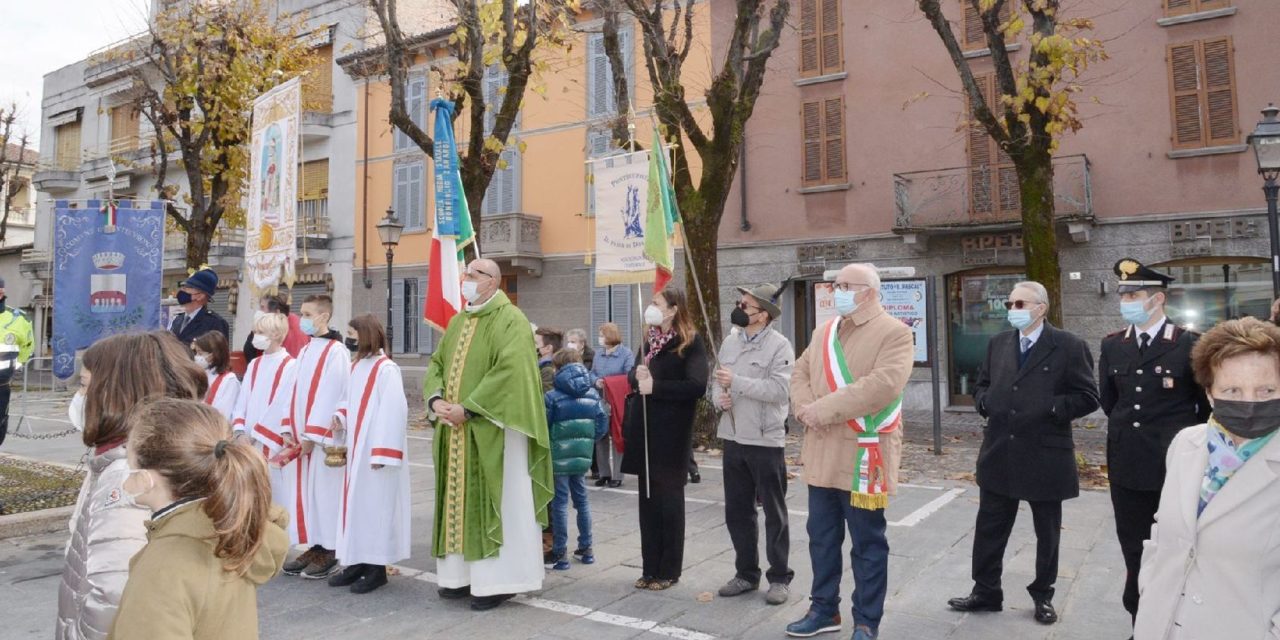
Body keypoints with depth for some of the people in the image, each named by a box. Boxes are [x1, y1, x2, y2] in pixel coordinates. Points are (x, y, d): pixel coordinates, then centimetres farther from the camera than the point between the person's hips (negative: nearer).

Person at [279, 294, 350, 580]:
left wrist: (312, 435, -16)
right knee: (307, 490, 11)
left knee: (324, 490, -2)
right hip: (303, 436, 8)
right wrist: (291, 429, 8)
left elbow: (330, 396, -16)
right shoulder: (305, 351, 14)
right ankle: (314, 547, 19)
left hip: (323, 437, -8)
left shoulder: (336, 351, -11)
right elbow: (296, 393, 16)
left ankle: (328, 552, 7)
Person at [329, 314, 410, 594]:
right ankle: (358, 562, 23)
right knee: (355, 503, 12)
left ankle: (377, 567, 9)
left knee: (375, 504, -1)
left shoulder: (386, 369, -16)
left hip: (375, 452, -9)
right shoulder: (357, 366, 11)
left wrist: (382, 453, -23)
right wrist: (341, 415, 0)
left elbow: (394, 411, -21)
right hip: (356, 450, 9)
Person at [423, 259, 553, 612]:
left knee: (494, 503, -2)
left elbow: (510, 370, -21)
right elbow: (436, 363, 15)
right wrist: (436, 400, -5)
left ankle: (498, 580, 6)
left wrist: (467, 408, -22)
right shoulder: (457, 322, 16)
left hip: (492, 429, -8)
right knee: (460, 501, 12)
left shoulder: (510, 320, -9)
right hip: (456, 429, 8)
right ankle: (463, 573, 23)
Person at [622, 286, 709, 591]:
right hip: (644, 430, 6)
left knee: (668, 499, 3)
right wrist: (638, 376, -7)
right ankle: (650, 567, 20)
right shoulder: (650, 340, 14)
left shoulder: (690, 343, -8)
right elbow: (633, 377, 16)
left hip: (671, 432, -6)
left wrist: (655, 386, -18)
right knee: (647, 499, 10)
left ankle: (669, 570, 15)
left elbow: (697, 386, -19)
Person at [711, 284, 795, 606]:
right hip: (733, 438, 6)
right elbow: (718, 381, 15)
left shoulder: (779, 345, -11)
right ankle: (746, 573, 29)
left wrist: (736, 382, -20)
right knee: (737, 512, 14)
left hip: (766, 441, -6)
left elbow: (779, 390, -21)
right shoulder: (730, 342, 10)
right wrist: (719, 397, -7)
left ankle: (779, 577, 21)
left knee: (774, 513, 7)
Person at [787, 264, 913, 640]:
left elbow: (884, 384, -22)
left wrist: (824, 408, -21)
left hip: (862, 454, -7)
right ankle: (824, 609, 33)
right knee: (821, 536, 16)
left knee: (867, 542, 6)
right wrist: (805, 407, -9)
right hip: (822, 452, 7)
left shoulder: (894, 332, -10)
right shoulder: (824, 332, 14)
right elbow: (801, 372, 13)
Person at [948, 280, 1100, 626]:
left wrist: (1051, 408, -20)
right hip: (999, 453, 4)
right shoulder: (998, 344, 8)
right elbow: (981, 385, 17)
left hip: (1045, 455, -4)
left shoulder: (1069, 347, -6)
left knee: (1047, 532, 13)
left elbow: (1088, 397, -7)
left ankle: (1043, 596, 29)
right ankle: (986, 591, 23)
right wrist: (985, 402, -3)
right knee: (990, 527, 10)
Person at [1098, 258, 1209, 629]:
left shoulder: (1189, 344, -8)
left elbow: (1208, 404, 1)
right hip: (1127, 465, 4)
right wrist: (1130, 431, 13)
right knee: (1134, 550, 11)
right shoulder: (1112, 346, 4)